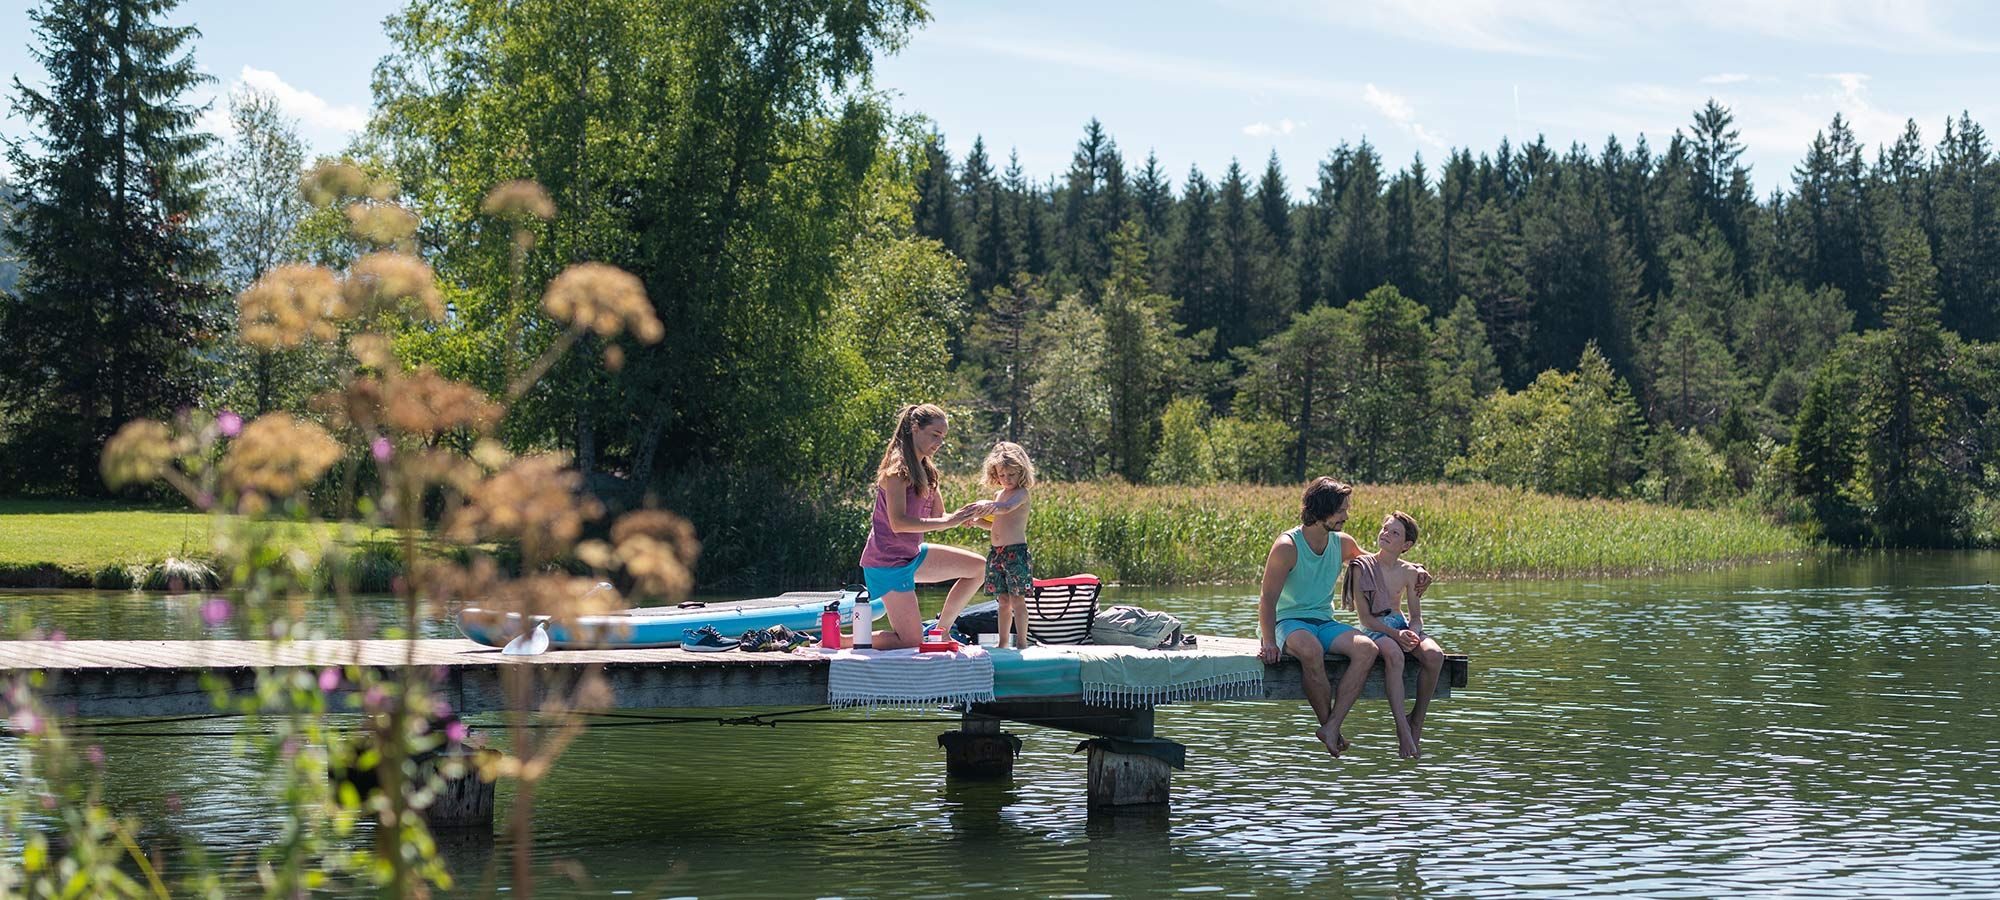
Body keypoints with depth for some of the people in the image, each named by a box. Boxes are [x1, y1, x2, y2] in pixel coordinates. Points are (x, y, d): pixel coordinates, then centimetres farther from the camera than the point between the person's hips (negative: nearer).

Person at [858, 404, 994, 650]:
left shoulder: (926, 471, 10)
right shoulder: (897, 469, -19)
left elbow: (938, 517, 12)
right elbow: (898, 523, -28)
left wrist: (971, 513, -8)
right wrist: (948, 522, -29)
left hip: (911, 556, 9)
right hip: (888, 563, -9)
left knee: (978, 568, 12)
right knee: (912, 642, -9)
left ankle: (942, 629, 16)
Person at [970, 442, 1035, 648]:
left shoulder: (1021, 493, -7)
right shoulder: (998, 495, 18)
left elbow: (1006, 508, -29)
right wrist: (976, 521, 10)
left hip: (1016, 552, -7)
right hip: (997, 553, 7)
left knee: (1017, 599, -7)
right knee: (1003, 601, 9)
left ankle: (1022, 641, -6)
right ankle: (1003, 643, 13)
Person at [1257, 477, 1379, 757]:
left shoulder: (1343, 544, 9)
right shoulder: (1287, 546, -10)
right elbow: (1268, 598, -15)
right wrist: (1269, 641, -30)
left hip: (1325, 623, 6)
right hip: (1288, 621, -6)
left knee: (1367, 649, -25)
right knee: (1310, 649, -41)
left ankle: (1331, 726, -29)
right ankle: (1328, 723, -21)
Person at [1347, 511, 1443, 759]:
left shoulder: (1409, 572, 9)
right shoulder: (1363, 567, -3)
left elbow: (1416, 616, 10)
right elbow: (1364, 617, -8)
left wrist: (1412, 634, -15)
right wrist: (1395, 634, -21)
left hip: (1404, 626, 4)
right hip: (1375, 629, -4)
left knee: (1434, 655, -27)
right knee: (1394, 654, -39)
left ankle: (1417, 721, -12)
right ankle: (1402, 729, -40)